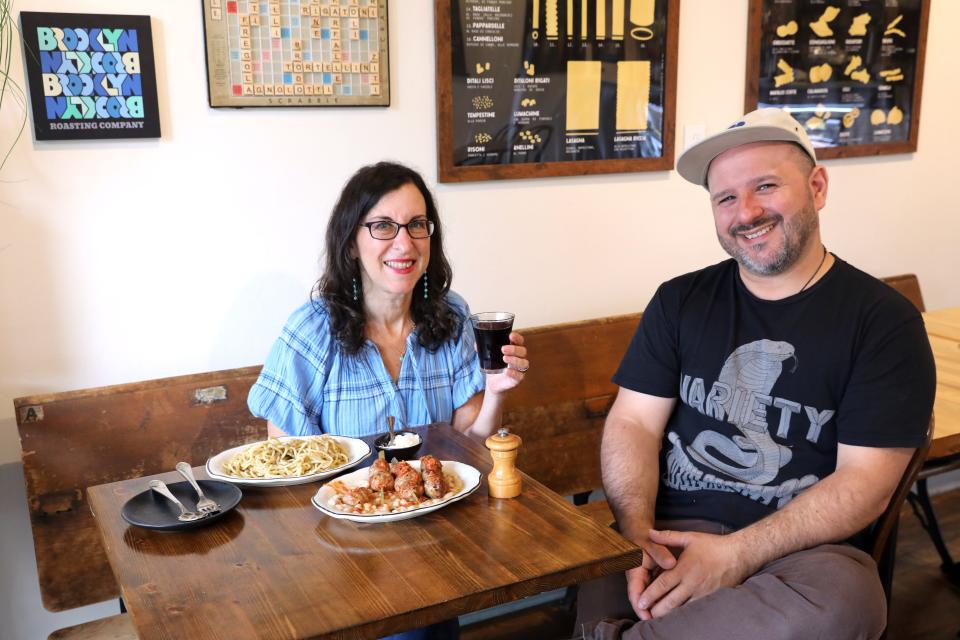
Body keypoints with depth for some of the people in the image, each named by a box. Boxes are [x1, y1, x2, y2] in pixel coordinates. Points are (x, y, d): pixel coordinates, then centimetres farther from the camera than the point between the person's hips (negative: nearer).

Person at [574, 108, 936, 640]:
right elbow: (634, 423, 4)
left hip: (801, 548, 1)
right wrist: (636, 534, -15)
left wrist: (736, 554, -18)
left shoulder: (883, 321, 0)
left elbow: (866, 480, -7)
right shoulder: (679, 301, 9)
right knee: (599, 594, -33)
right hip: (672, 530, 0)